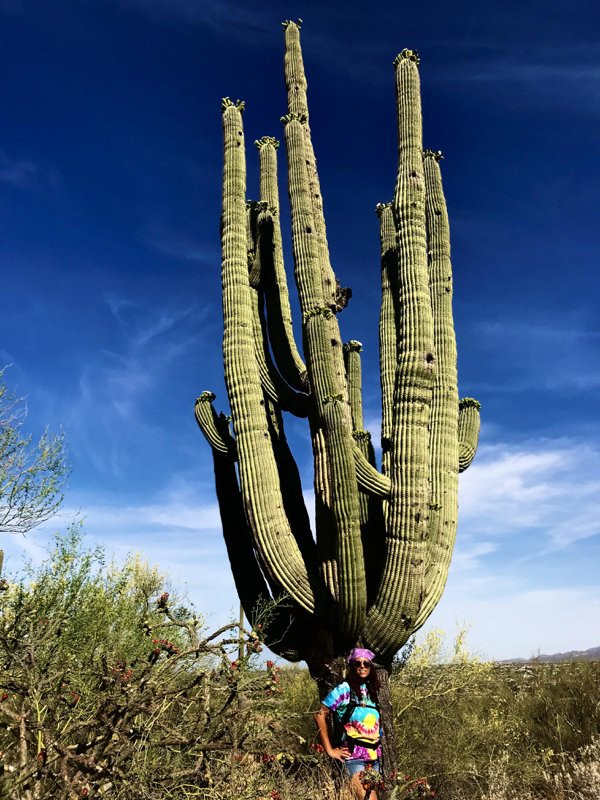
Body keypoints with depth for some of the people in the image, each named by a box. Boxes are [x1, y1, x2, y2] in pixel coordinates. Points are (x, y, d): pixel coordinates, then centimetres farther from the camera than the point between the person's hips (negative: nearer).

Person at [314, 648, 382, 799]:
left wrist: (379, 749, 10)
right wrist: (329, 750, -11)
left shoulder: (373, 692, 9)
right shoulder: (343, 690, -8)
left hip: (374, 757, 6)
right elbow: (320, 716, -11)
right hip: (353, 758, -6)